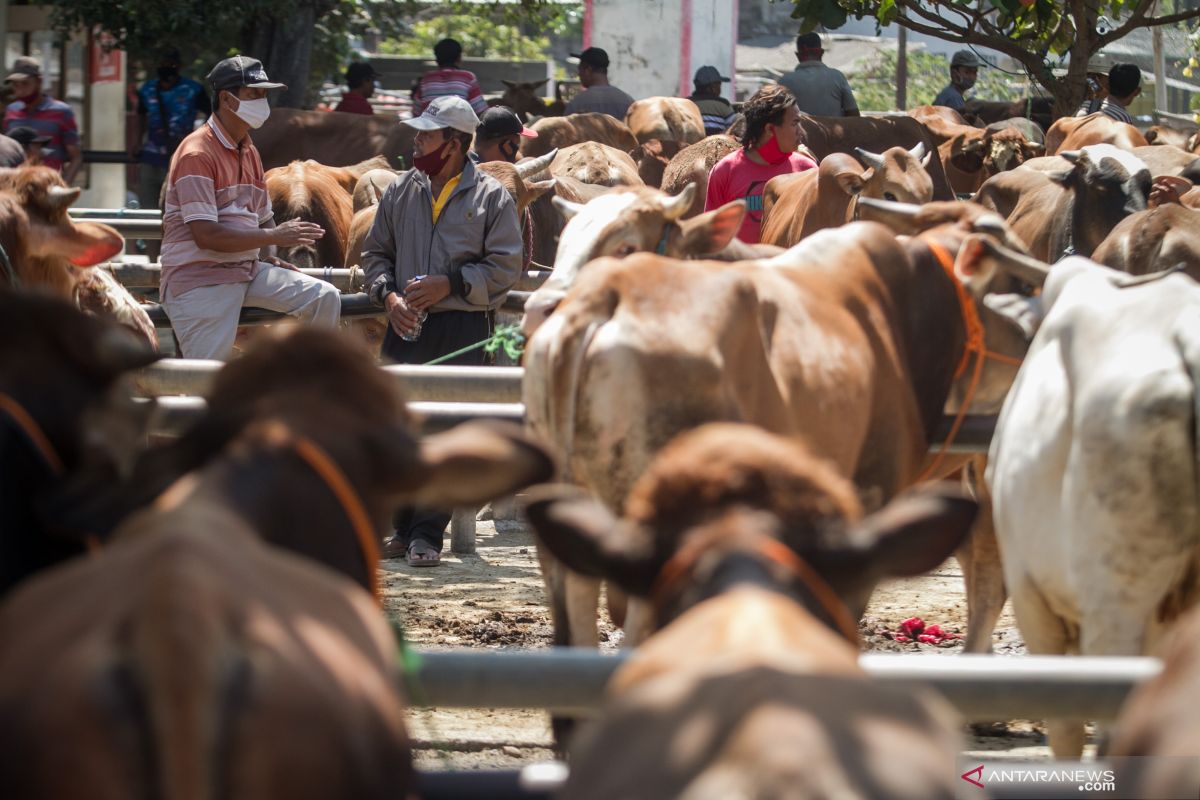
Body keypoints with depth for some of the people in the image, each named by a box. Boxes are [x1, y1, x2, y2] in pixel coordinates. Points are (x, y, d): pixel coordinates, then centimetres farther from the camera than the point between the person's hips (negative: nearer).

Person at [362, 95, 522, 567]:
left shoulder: (490, 198, -1)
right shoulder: (401, 191, 12)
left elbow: (504, 268, -3)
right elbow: (376, 253, 17)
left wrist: (448, 285, -12)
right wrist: (388, 296, -2)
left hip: (462, 332, -4)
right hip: (406, 328, 4)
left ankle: (428, 535, -2)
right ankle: (405, 530, 14)